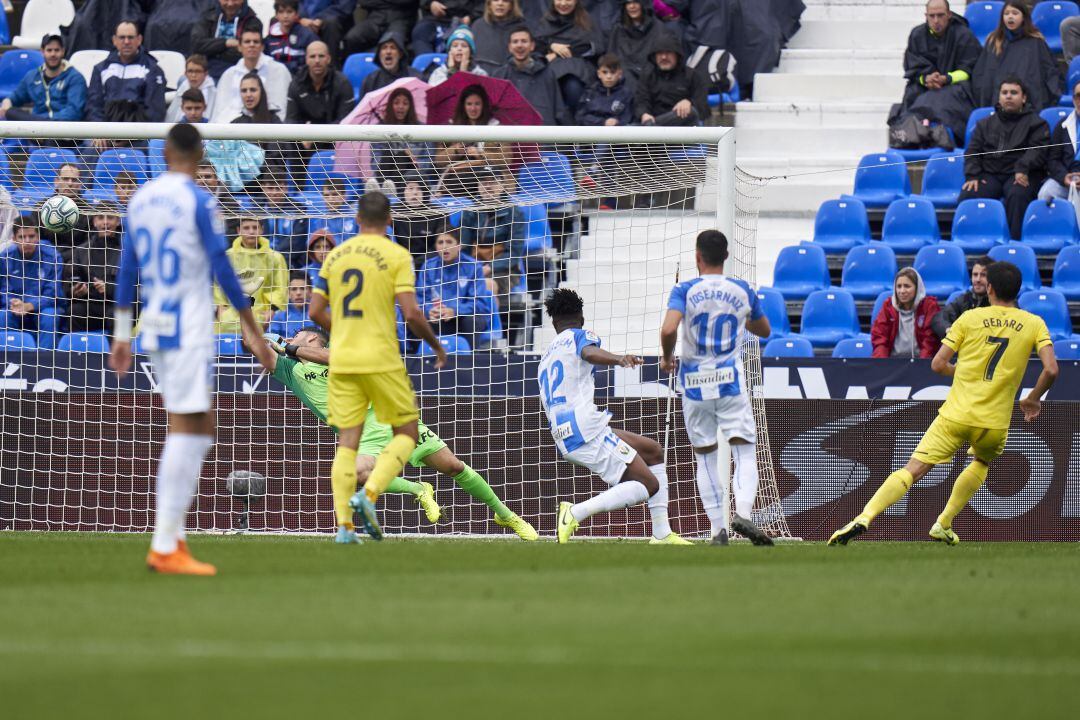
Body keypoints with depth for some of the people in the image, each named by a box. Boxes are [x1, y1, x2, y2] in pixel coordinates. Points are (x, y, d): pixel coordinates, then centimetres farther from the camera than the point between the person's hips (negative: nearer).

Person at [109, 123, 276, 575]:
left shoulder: (141, 199, 10)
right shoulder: (199, 202, -9)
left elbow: (127, 269, 13)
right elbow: (222, 270, -12)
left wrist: (122, 334, 18)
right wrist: (253, 332, -7)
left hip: (155, 329, 7)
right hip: (189, 330, -7)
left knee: (199, 431, 15)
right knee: (186, 432, -6)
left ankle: (172, 539, 12)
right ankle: (165, 548, -9)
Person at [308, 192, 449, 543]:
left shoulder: (335, 256, 10)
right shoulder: (396, 255, -4)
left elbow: (316, 312, 10)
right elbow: (411, 313, -13)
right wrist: (436, 345, 3)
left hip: (341, 360, 4)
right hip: (381, 360, -4)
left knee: (347, 442, 4)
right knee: (407, 434, 9)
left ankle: (344, 524, -6)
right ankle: (369, 494, -13)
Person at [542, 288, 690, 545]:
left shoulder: (546, 357, 26)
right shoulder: (580, 336, 4)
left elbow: (547, 406, 30)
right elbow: (590, 353, -22)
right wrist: (618, 359, -42)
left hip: (563, 436, 9)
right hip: (586, 429, -9)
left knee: (653, 451, 21)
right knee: (649, 484, -12)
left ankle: (662, 534, 13)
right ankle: (576, 512, -27)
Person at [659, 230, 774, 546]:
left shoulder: (685, 291, -5)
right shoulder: (742, 291, 3)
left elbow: (668, 330, -21)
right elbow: (764, 330, 19)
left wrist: (667, 357, -2)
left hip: (695, 384, 0)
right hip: (731, 383, 0)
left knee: (706, 458, 12)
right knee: (745, 453, 0)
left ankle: (718, 529, 5)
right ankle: (743, 512, -24)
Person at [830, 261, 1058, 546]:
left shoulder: (969, 317, 4)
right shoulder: (1035, 324, 4)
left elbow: (938, 364, 3)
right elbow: (1051, 370, -7)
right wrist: (1033, 399, 12)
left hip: (956, 413, -1)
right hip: (995, 422, 1)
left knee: (913, 470, -4)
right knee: (981, 463, 33)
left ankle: (863, 519, -22)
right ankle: (944, 524, 24)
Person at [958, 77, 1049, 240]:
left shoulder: (1036, 122, 13)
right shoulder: (985, 124, 25)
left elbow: (1038, 150, -3)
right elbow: (972, 152, 17)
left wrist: (1023, 169, -21)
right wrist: (972, 176, -2)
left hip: (1020, 176, -3)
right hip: (989, 175, 3)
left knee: (1017, 195, -38)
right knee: (967, 195, -26)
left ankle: (1014, 239, -36)